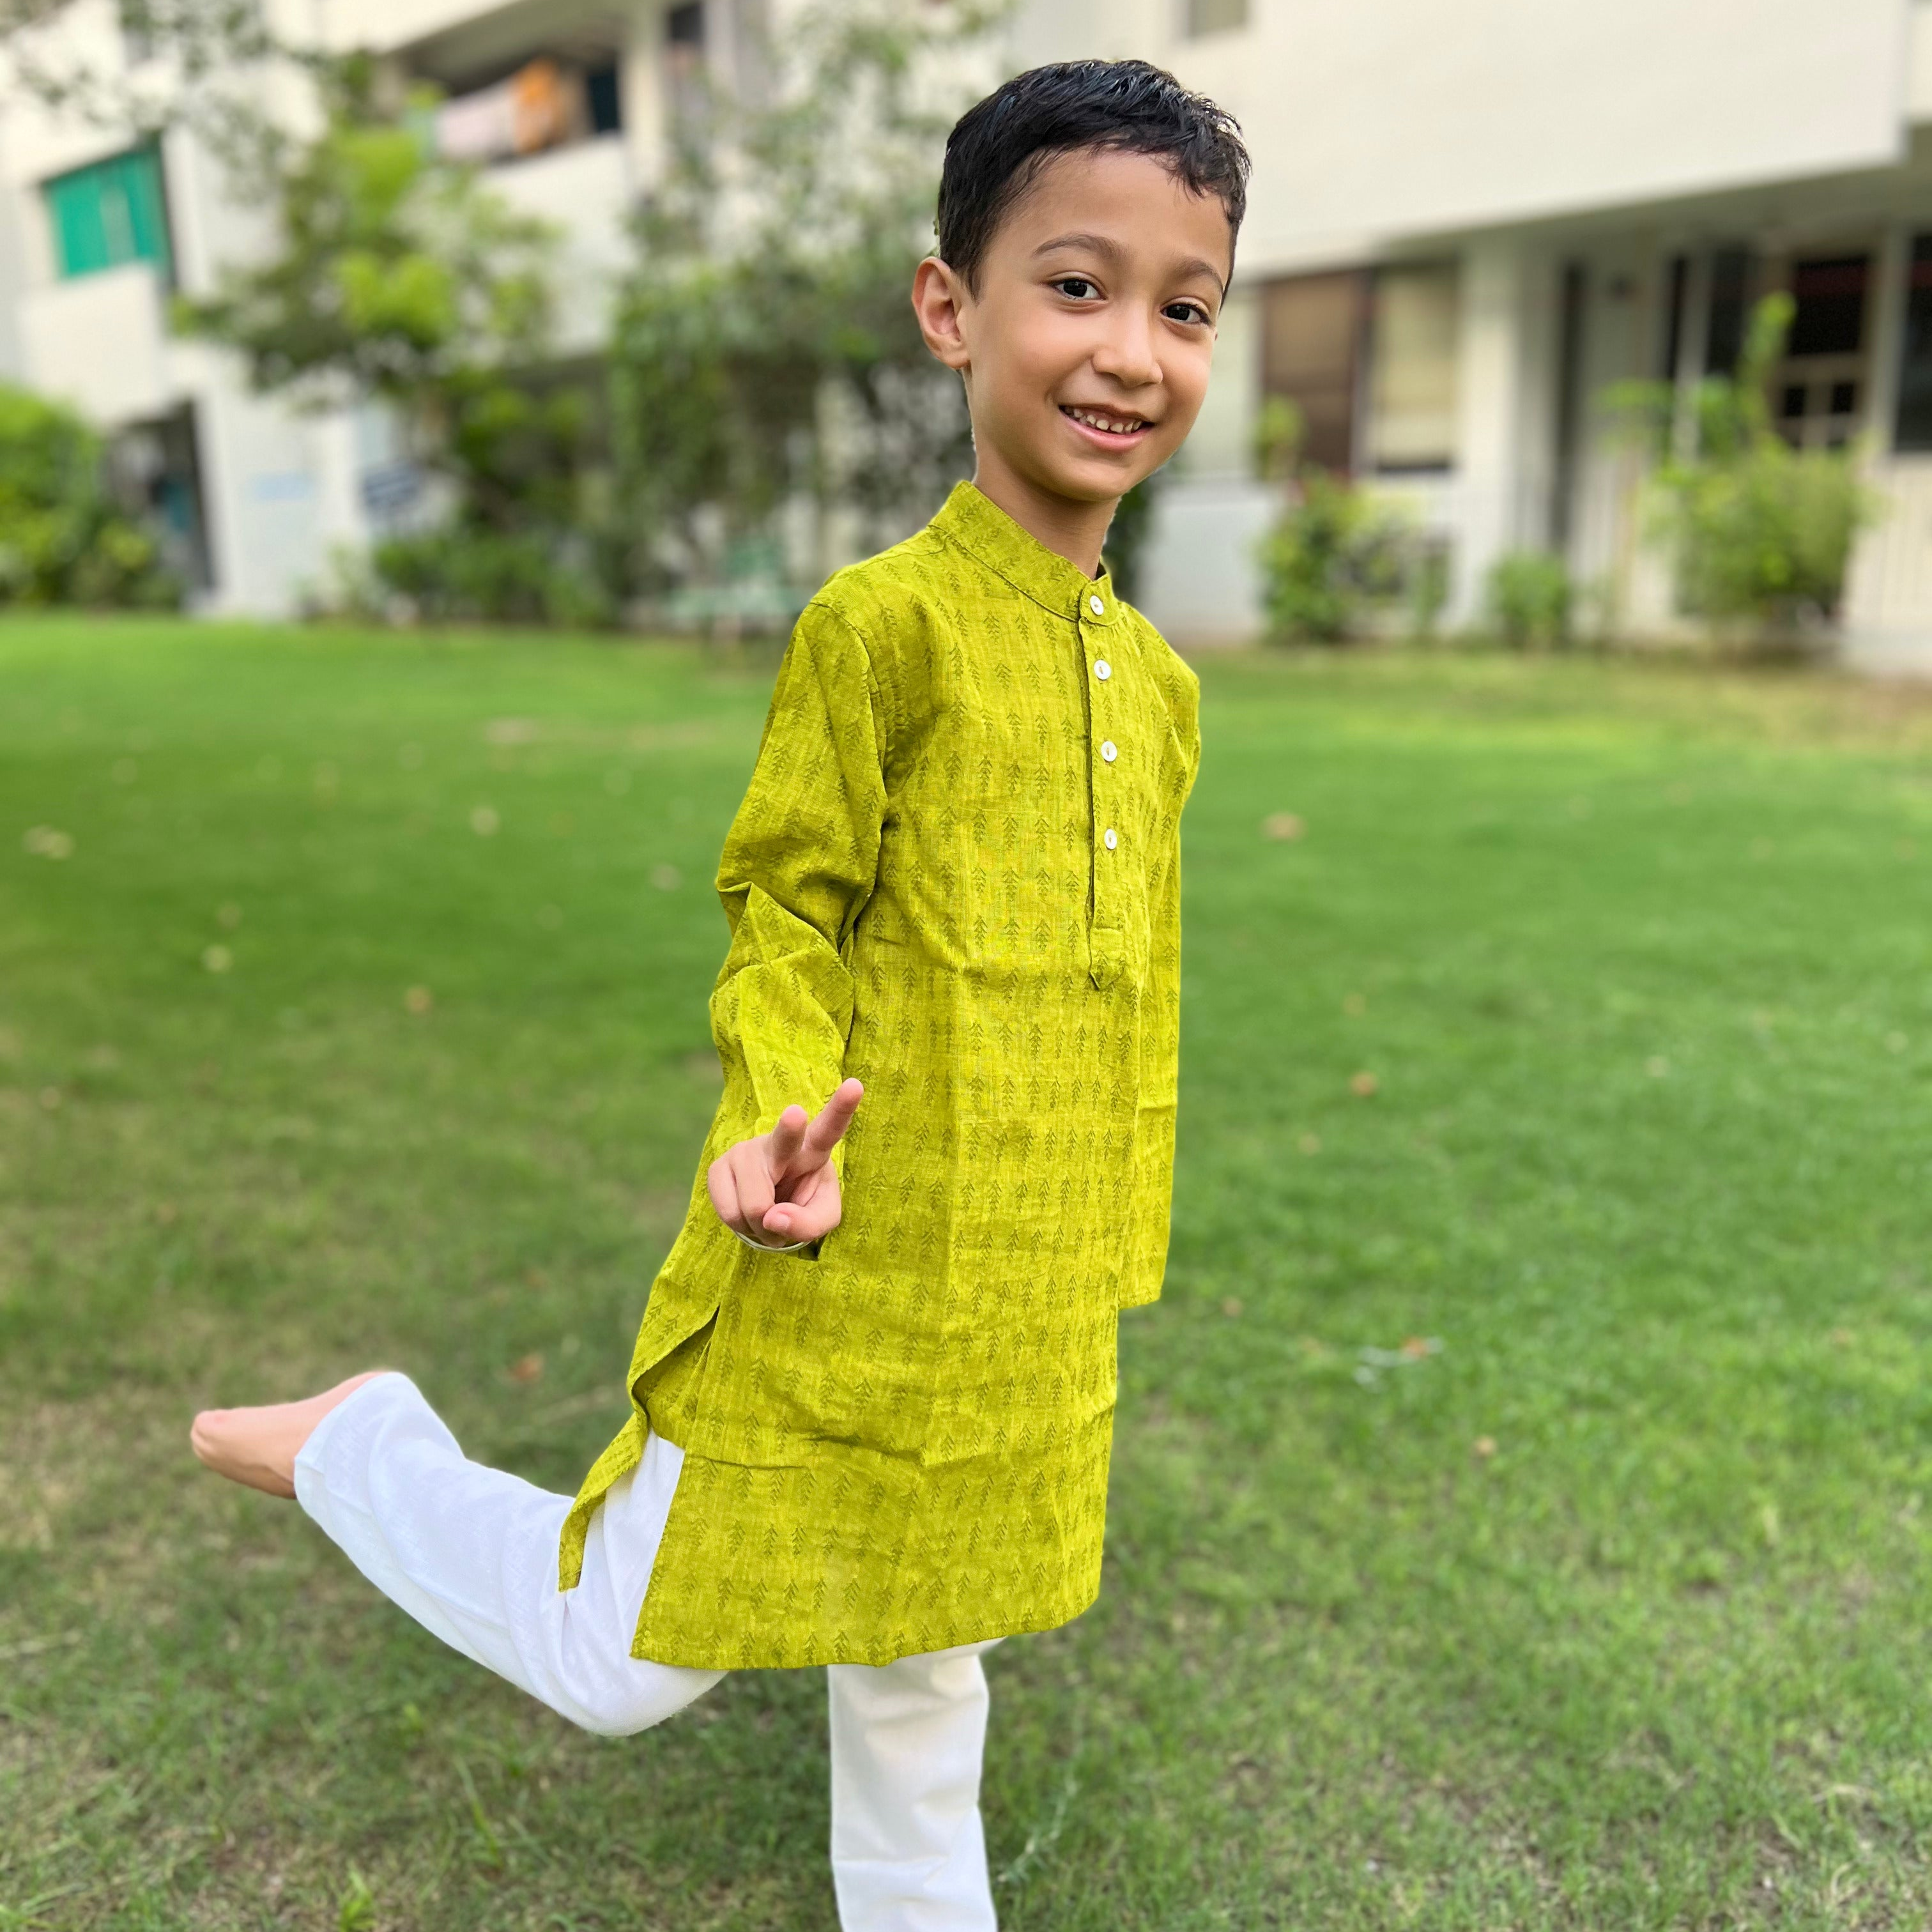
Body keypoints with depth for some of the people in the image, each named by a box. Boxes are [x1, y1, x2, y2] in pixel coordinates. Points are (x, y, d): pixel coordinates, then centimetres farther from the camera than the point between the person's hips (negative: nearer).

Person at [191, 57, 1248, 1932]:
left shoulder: (1155, 682, 6)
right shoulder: (882, 622, -15)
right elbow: (780, 910, -8)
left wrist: (1098, 1277, 16)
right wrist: (790, 1107, -27)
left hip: (1013, 1326, 6)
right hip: (836, 1284, -6)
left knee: (925, 1684, 23)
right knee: (620, 1662, 11)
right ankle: (357, 1442, 33)